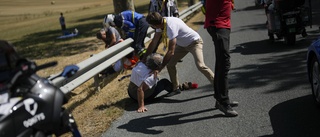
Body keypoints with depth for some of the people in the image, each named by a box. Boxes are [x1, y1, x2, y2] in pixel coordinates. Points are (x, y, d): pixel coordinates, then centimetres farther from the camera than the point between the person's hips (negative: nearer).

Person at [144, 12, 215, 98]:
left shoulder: (171, 26, -37)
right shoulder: (161, 23, -11)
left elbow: (171, 52, -35)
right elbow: (153, 43, 0)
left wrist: (160, 68, -28)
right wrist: (144, 59, -1)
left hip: (194, 42, -8)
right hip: (182, 44, 9)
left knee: (200, 65, -25)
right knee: (170, 65, 0)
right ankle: (176, 89, 14)